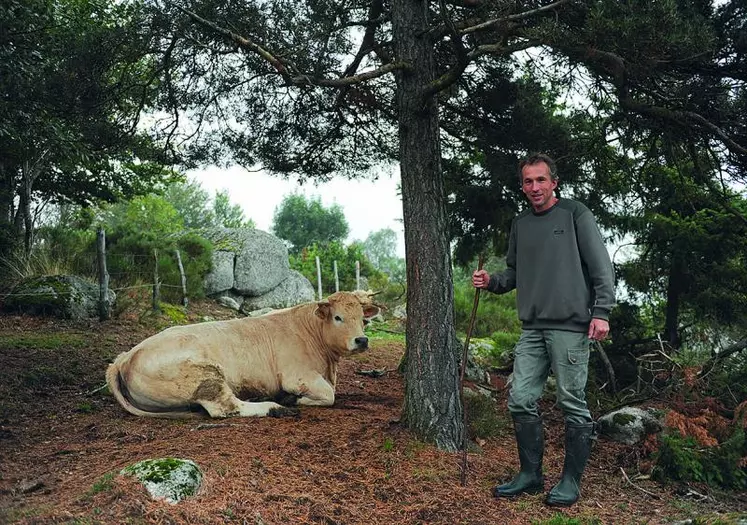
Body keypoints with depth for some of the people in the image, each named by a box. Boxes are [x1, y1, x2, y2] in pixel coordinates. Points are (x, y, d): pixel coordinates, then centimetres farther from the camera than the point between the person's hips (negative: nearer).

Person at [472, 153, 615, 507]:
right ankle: (530, 474, 20)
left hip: (570, 326, -5)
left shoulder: (574, 214, -1)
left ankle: (571, 480, 15)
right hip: (532, 328, 6)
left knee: (573, 404, 2)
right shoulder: (520, 224, 15)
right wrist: (491, 282, 3)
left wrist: (602, 311, -13)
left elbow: (601, 265, -5)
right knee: (521, 401, 5)